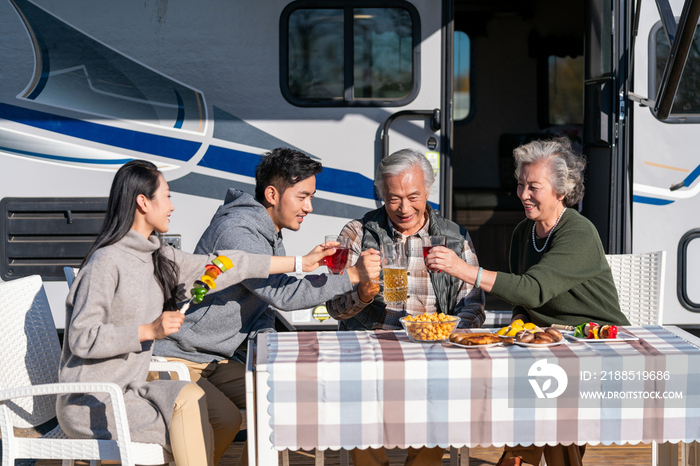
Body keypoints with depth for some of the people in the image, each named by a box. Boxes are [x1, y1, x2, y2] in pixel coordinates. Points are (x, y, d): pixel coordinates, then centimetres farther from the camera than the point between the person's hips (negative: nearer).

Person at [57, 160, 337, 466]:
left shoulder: (158, 259, 10)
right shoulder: (106, 262, -16)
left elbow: (221, 266, 13)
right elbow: (82, 339, -20)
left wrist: (301, 262, 16)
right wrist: (149, 331, -23)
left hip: (125, 391, 8)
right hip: (89, 403, -8)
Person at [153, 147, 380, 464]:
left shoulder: (271, 237, 10)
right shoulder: (235, 232, -23)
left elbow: (265, 305, 14)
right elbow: (282, 294, -30)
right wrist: (352, 275, -27)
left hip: (217, 359, 9)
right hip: (178, 359, -9)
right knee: (226, 419, -27)